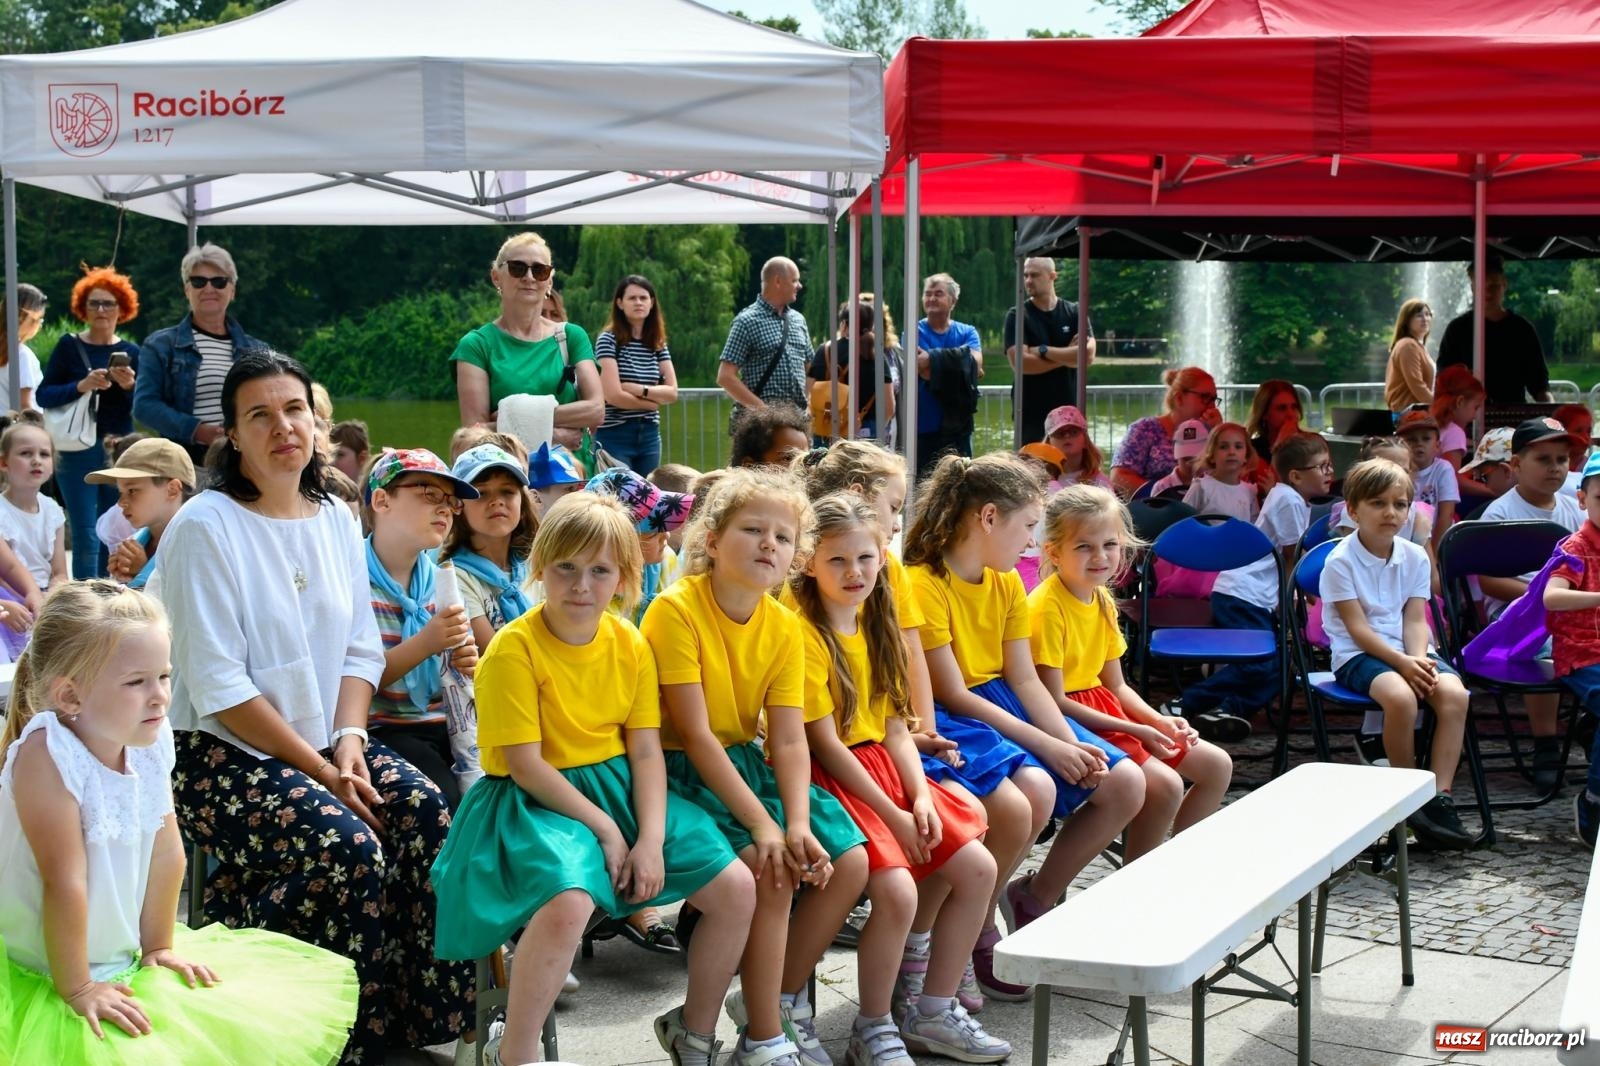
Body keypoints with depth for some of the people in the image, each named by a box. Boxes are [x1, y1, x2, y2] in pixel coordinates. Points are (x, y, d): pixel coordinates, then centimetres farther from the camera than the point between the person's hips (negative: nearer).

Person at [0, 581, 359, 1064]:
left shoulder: (150, 743, -4)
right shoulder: (47, 753, -25)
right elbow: (65, 882, -24)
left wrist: (159, 946, 8)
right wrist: (76, 989, -22)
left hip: (126, 962, 7)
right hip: (47, 977, -7)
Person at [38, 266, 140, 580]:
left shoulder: (130, 352, 7)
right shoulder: (69, 346, 2)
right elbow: (43, 396, -3)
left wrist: (130, 386, -15)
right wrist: (80, 386, -18)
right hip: (78, 451, -2)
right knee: (86, 536, -7)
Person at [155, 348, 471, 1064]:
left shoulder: (335, 520, 9)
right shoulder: (205, 528, -13)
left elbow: (361, 650, 9)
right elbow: (220, 688, -17)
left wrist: (349, 745, -10)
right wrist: (322, 773, -17)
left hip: (321, 741, 6)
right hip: (221, 755, -6)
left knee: (424, 810, -18)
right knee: (348, 844, -28)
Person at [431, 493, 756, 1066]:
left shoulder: (630, 644, 2)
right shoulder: (514, 647, -15)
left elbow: (646, 750, 1)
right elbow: (524, 764, -16)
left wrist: (651, 838, -13)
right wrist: (604, 827, -16)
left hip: (617, 787, 6)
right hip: (536, 800, -6)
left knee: (736, 887, -4)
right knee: (568, 902, -37)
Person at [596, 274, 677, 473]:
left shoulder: (658, 344, 10)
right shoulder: (608, 339, -7)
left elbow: (672, 392, 3)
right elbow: (613, 395, -14)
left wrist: (638, 389, -12)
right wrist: (653, 401, -2)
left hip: (649, 434, 5)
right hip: (615, 435, -5)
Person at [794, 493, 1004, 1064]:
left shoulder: (875, 624, 11)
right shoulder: (804, 631, -14)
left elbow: (895, 726, 10)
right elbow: (825, 744, -16)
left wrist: (920, 795, -6)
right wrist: (891, 815, -16)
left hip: (883, 769, 8)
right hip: (828, 781, -8)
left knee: (978, 868, 1)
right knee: (897, 891, -25)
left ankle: (932, 1015, 13)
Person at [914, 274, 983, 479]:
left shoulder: (967, 333, 9)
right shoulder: (915, 332, 2)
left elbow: (976, 362, -10)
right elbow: (922, 369, -13)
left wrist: (933, 359, -14)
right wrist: (962, 369, -11)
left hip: (957, 425, 2)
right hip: (923, 426, -2)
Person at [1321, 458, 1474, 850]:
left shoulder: (1415, 557, 7)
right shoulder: (1340, 561, -7)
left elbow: (1415, 620, 2)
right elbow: (1358, 629, -12)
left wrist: (1419, 660, -19)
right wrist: (1403, 664, -23)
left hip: (1411, 653, 5)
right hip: (1358, 655, -5)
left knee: (1453, 692, -27)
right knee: (1400, 696, -36)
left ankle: (1439, 796, -24)